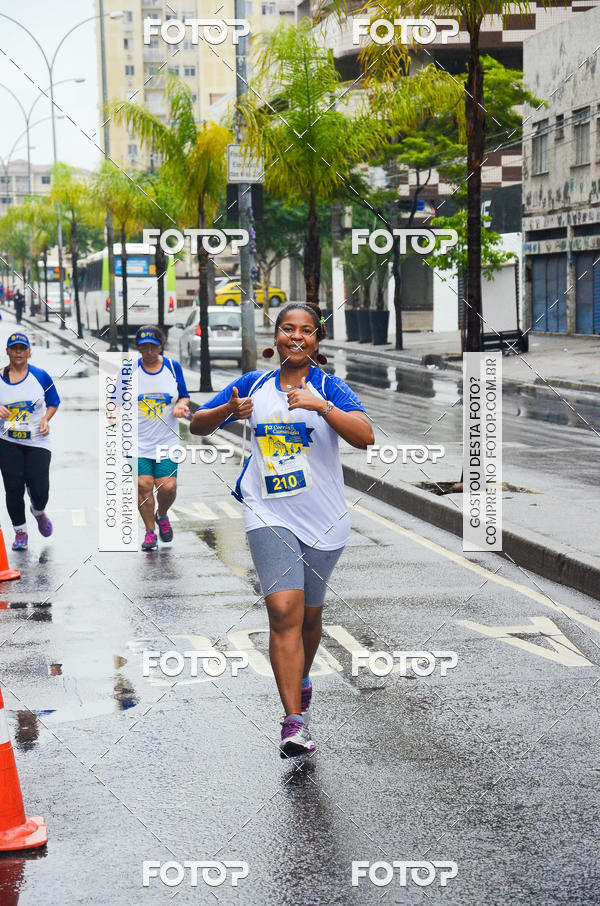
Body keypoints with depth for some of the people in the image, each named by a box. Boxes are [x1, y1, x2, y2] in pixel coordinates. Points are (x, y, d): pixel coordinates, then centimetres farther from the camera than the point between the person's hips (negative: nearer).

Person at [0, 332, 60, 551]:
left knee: (39, 489, -6)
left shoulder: (41, 376, 1)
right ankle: (20, 531, 16)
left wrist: (46, 419, -7)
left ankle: (39, 512, 30)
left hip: (37, 442, 0)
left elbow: (54, 403, 11)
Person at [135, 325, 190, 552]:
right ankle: (150, 531, 10)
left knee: (168, 487, -6)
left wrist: (180, 406, -10)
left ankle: (162, 516, 26)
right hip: (138, 440, -1)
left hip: (166, 440, 1)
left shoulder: (173, 367, 3)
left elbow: (184, 397, 12)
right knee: (143, 485, -8)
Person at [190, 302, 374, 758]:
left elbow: (365, 437, -20)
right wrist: (228, 411, -8)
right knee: (284, 610, -16)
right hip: (269, 515, 0)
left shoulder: (328, 386, -5)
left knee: (309, 615, 14)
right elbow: (197, 425, 13)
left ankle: (301, 680, 45)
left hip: (323, 519, 0)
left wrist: (320, 405, -32)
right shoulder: (253, 385, 4)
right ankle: (295, 721, -17)